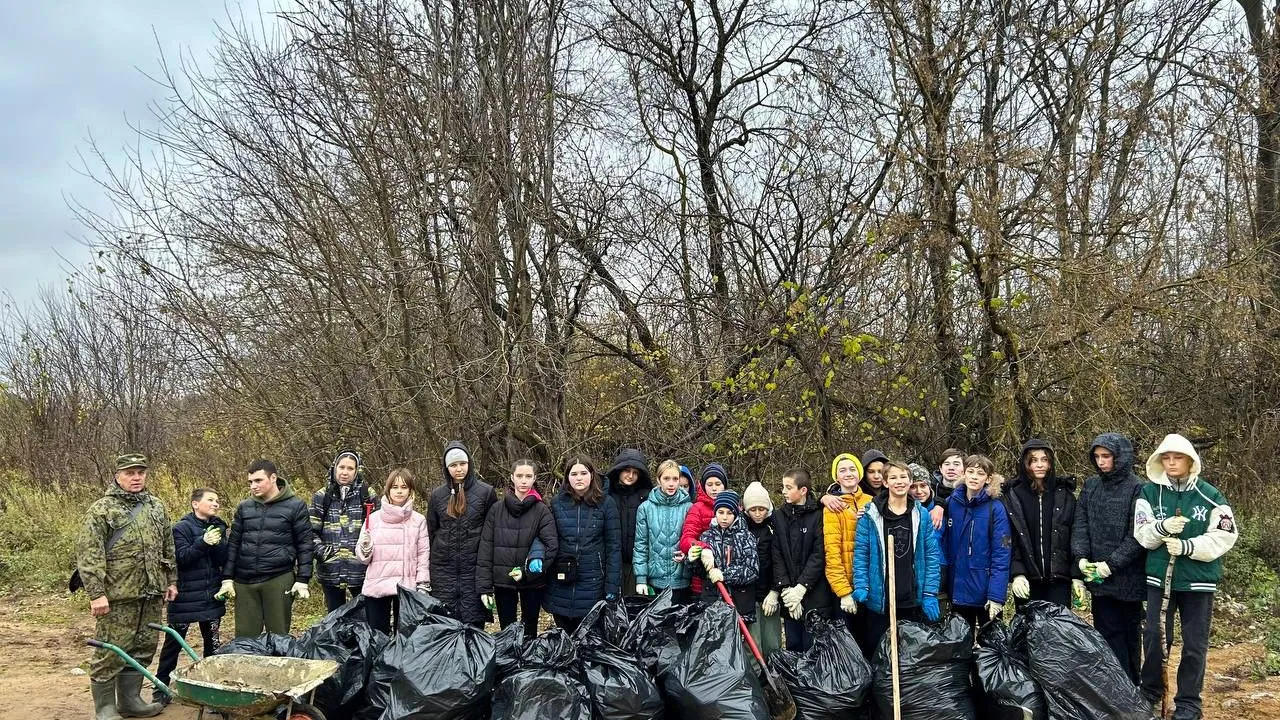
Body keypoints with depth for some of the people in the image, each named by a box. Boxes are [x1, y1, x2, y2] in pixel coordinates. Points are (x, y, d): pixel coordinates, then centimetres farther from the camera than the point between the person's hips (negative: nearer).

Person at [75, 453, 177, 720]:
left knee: (143, 649, 12)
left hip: (151, 594, 6)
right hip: (117, 596, -6)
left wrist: (171, 580, 17)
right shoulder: (102, 509, -7)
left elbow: (167, 547, 21)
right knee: (111, 652, -1)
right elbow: (88, 554, -13)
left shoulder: (156, 507, 13)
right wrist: (96, 593, -18)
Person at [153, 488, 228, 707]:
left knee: (213, 644, 6)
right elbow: (182, 557, -16)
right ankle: (161, 688, 16)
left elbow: (223, 560, 1)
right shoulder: (182, 527, -7)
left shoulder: (218, 527, 7)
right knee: (173, 643, 5)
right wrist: (203, 542, -29)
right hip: (185, 596, -4)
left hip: (212, 595, 5)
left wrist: (218, 544, -18)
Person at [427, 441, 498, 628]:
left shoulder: (486, 492, -1)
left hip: (474, 565, -2)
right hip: (443, 568, 2)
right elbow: (431, 531, 15)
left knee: (474, 623, 0)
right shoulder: (437, 495, 8)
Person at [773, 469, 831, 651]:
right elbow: (777, 556, 2)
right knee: (793, 646, 10)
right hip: (789, 595, 4)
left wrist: (801, 587, -14)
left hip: (815, 594, -4)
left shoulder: (818, 515, -3)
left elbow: (819, 555, -9)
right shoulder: (779, 517, 9)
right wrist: (785, 589, -9)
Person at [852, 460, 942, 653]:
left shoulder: (922, 515, 4)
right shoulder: (871, 514, -2)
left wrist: (930, 594, -5)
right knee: (876, 655, 7)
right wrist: (860, 588, -12)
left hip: (913, 600, 2)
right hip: (879, 600, -2)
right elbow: (860, 553, -3)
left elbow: (932, 556, 2)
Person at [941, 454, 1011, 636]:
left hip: (985, 592, -4)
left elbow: (1002, 555, -14)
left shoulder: (996, 508, -11)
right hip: (958, 589, 4)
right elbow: (946, 544, 6)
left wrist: (996, 595, -19)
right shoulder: (952, 503, 0)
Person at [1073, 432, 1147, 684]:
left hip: (1128, 577, -4)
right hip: (1099, 578, 4)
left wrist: (1112, 563, -17)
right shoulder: (1091, 486, 7)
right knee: (1108, 634, 7)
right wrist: (1081, 557, -8)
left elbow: (1137, 535, -14)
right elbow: (1080, 525, 6)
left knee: (1130, 635, 9)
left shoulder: (1137, 489, -10)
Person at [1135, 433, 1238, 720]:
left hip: (1198, 579, -1)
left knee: (1195, 643, 8)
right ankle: (1151, 691, 25)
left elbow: (1223, 537, -8)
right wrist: (1162, 527, -24)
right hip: (1159, 577, 1)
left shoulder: (1210, 496, -5)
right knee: (1154, 636, 7)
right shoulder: (1149, 492, -1)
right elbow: (1142, 534, -3)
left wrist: (1187, 546, -20)